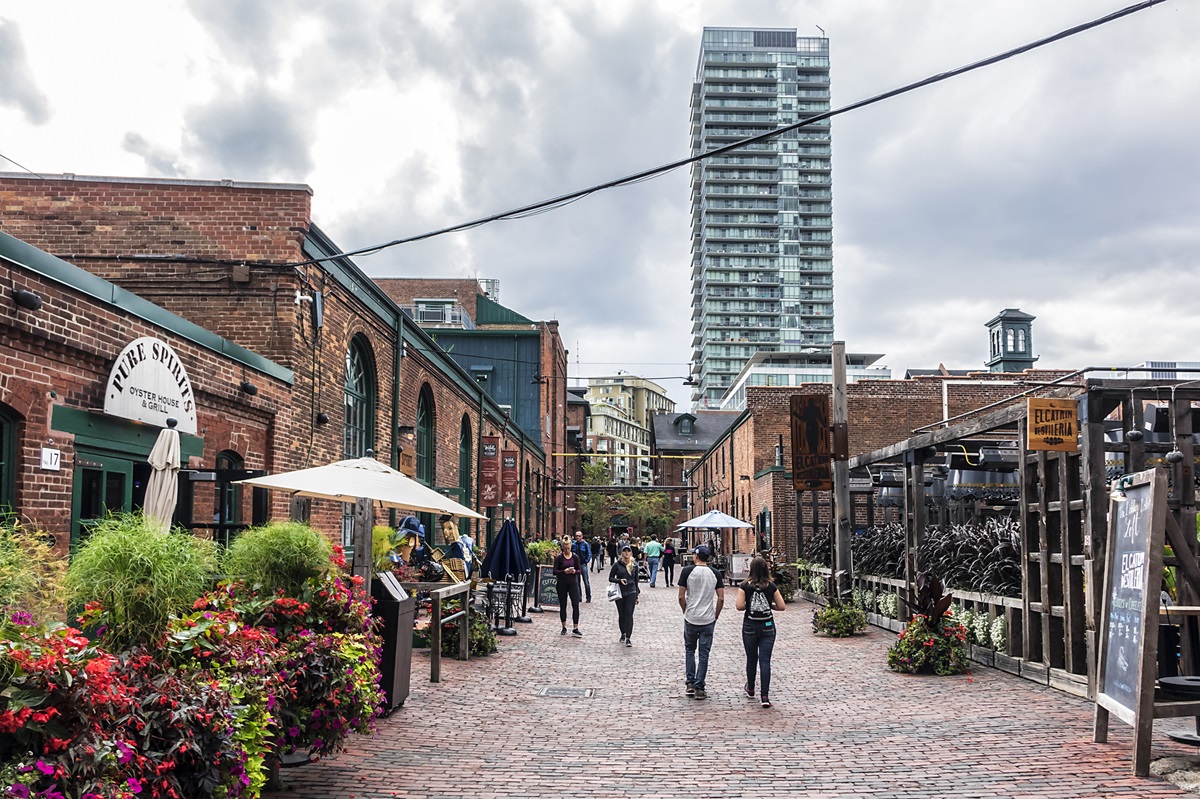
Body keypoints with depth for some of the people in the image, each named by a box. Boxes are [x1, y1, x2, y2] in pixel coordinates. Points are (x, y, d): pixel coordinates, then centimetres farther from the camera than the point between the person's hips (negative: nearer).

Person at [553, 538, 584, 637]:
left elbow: (579, 570, 3)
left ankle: (576, 628, -1)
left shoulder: (575, 557, 1)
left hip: (573, 583, 1)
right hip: (562, 584, -1)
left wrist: (574, 571, -19)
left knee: (576, 605, -6)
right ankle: (564, 627, 21)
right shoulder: (559, 557, -5)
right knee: (562, 606, 8)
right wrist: (565, 571, -22)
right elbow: (555, 571, -7)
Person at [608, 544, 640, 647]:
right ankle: (623, 634, 28)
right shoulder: (617, 564, -1)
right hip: (620, 592, 0)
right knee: (621, 614, 9)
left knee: (629, 614, -9)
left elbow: (636, 580, 12)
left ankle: (628, 638, -9)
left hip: (631, 592, 0)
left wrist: (637, 595, 12)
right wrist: (620, 580, -16)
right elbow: (610, 578, 3)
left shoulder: (634, 565, 5)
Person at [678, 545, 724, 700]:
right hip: (708, 620, 1)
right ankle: (699, 688, 5)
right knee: (703, 654, 5)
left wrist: (686, 611, 9)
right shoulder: (716, 573, 0)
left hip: (691, 618, -1)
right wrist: (716, 616, 10)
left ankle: (690, 683, 12)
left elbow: (681, 597, -7)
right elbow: (721, 599, -3)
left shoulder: (687, 571, -7)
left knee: (690, 650, 17)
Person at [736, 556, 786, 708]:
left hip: (750, 626, 0)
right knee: (765, 660, -1)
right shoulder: (771, 586, -3)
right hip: (767, 626, 0)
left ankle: (750, 689, 35)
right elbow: (781, 607, -2)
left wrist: (748, 605, 6)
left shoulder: (745, 586, -8)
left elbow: (739, 606, -15)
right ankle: (765, 696, -9)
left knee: (751, 659, 17)